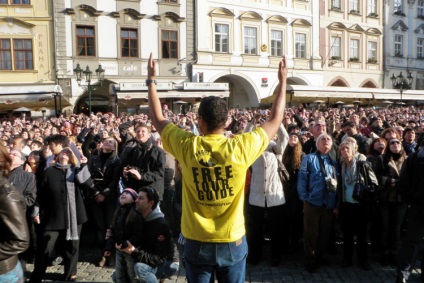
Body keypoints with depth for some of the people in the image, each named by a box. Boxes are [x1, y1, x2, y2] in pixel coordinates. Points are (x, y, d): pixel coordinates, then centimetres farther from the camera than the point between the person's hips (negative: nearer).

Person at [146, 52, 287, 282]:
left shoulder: (186, 147, -15)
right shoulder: (240, 147, -16)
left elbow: (157, 119, 3)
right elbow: (275, 120, -2)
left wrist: (151, 80, 12)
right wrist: (283, 81, 9)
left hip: (196, 243, 1)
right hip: (233, 242, 0)